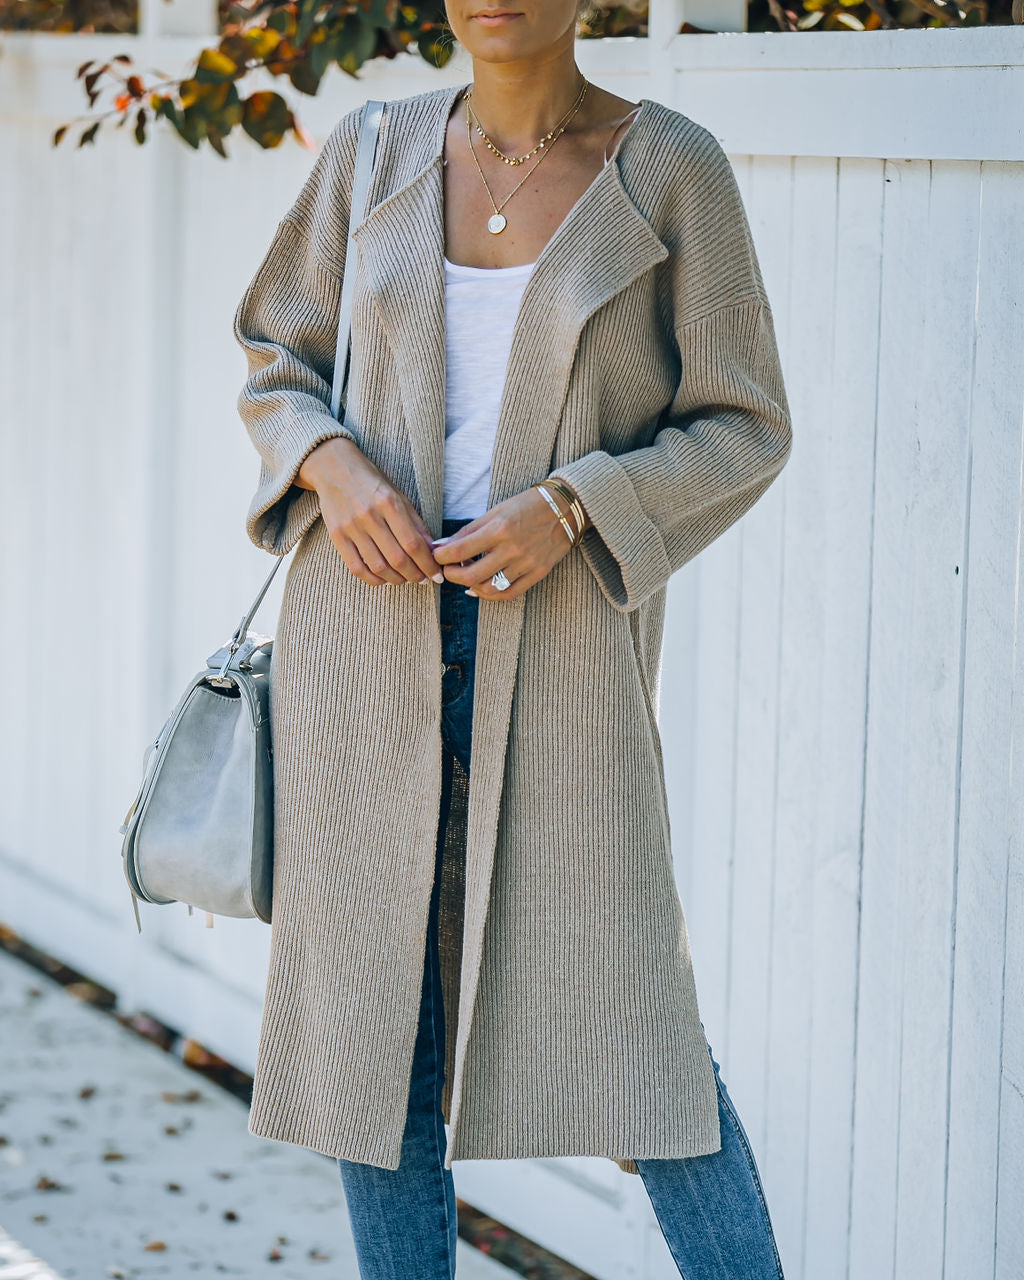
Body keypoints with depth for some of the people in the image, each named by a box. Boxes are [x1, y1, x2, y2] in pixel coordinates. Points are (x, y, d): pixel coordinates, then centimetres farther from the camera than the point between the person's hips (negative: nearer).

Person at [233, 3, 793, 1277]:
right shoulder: (376, 152, 3)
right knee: (384, 991, 6)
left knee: (619, 1000, -8)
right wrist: (335, 468, -10)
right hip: (373, 615, 3)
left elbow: (742, 429, -3)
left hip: (558, 637, -3)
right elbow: (277, 360, 13)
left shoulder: (673, 169, -6)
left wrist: (566, 511, -19)